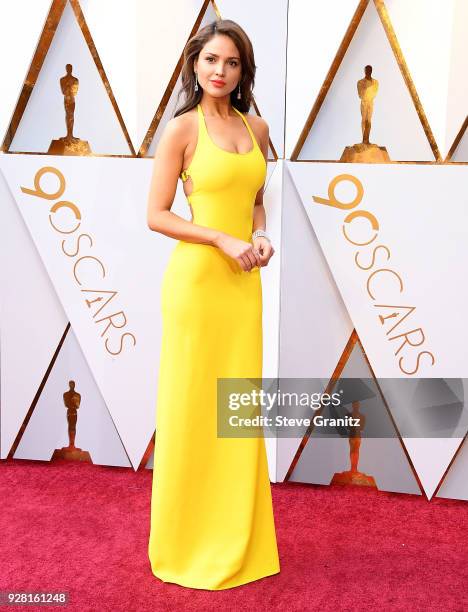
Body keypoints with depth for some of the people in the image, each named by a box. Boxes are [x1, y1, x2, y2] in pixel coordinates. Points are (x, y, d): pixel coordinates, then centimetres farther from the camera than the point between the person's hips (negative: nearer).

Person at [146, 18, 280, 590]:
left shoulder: (257, 128, 12)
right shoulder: (182, 128, -5)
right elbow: (156, 215, -7)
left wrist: (262, 235, 1)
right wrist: (224, 241, -15)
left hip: (243, 281, 6)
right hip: (197, 277, -5)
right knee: (193, 408, 3)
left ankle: (236, 537, 30)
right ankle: (186, 542, 24)